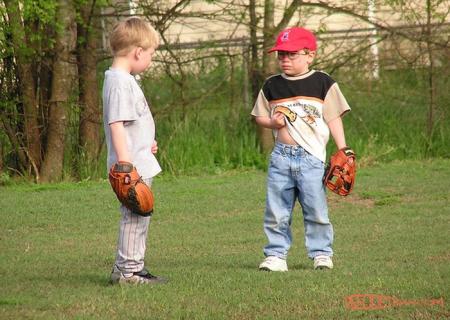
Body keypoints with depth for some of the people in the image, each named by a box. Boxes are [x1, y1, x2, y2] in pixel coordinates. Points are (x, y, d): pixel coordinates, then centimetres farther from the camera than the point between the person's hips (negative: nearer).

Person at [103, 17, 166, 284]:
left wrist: (147, 144, 29)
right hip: (132, 166, -11)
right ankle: (128, 270, -1)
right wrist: (124, 160, -26)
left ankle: (129, 267, 23)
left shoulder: (124, 79, 16)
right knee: (135, 214, -6)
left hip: (139, 163, 11)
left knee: (139, 215, 16)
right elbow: (116, 124, -23)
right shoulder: (120, 82, -17)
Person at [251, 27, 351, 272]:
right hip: (281, 155, 3)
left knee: (316, 209, -2)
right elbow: (259, 116, 17)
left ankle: (321, 252, 10)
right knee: (276, 211, 3)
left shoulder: (322, 83, 2)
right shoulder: (271, 86, 10)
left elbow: (334, 118, 3)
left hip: (311, 156, -3)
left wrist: (342, 150, -4)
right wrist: (272, 122, -5)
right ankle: (276, 254, 11)